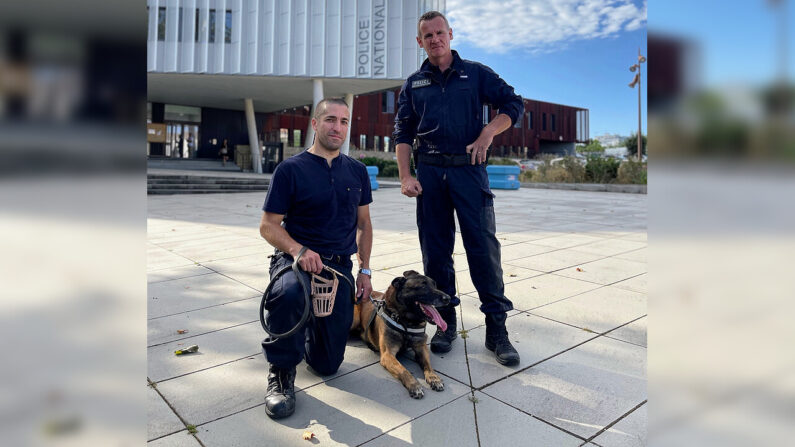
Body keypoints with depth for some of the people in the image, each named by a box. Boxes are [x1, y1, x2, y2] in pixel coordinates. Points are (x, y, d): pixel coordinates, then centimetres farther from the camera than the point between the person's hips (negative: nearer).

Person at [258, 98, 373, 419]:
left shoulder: (356, 171, 9)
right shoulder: (291, 169, -5)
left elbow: (363, 224, 15)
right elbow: (268, 226, -7)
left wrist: (364, 270, 10)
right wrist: (299, 250, -25)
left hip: (340, 265, 4)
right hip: (296, 258, -3)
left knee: (327, 364, 5)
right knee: (288, 292, -42)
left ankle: (309, 327, 40)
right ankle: (281, 372, -14)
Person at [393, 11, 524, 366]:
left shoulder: (476, 73, 10)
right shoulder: (414, 84, 15)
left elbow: (514, 104, 10)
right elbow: (403, 133, 11)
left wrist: (489, 131, -9)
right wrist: (405, 177, -1)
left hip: (469, 168, -2)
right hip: (429, 172, 2)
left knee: (484, 246, -7)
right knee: (435, 250, 5)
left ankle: (496, 328, 2)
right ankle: (445, 321, 18)